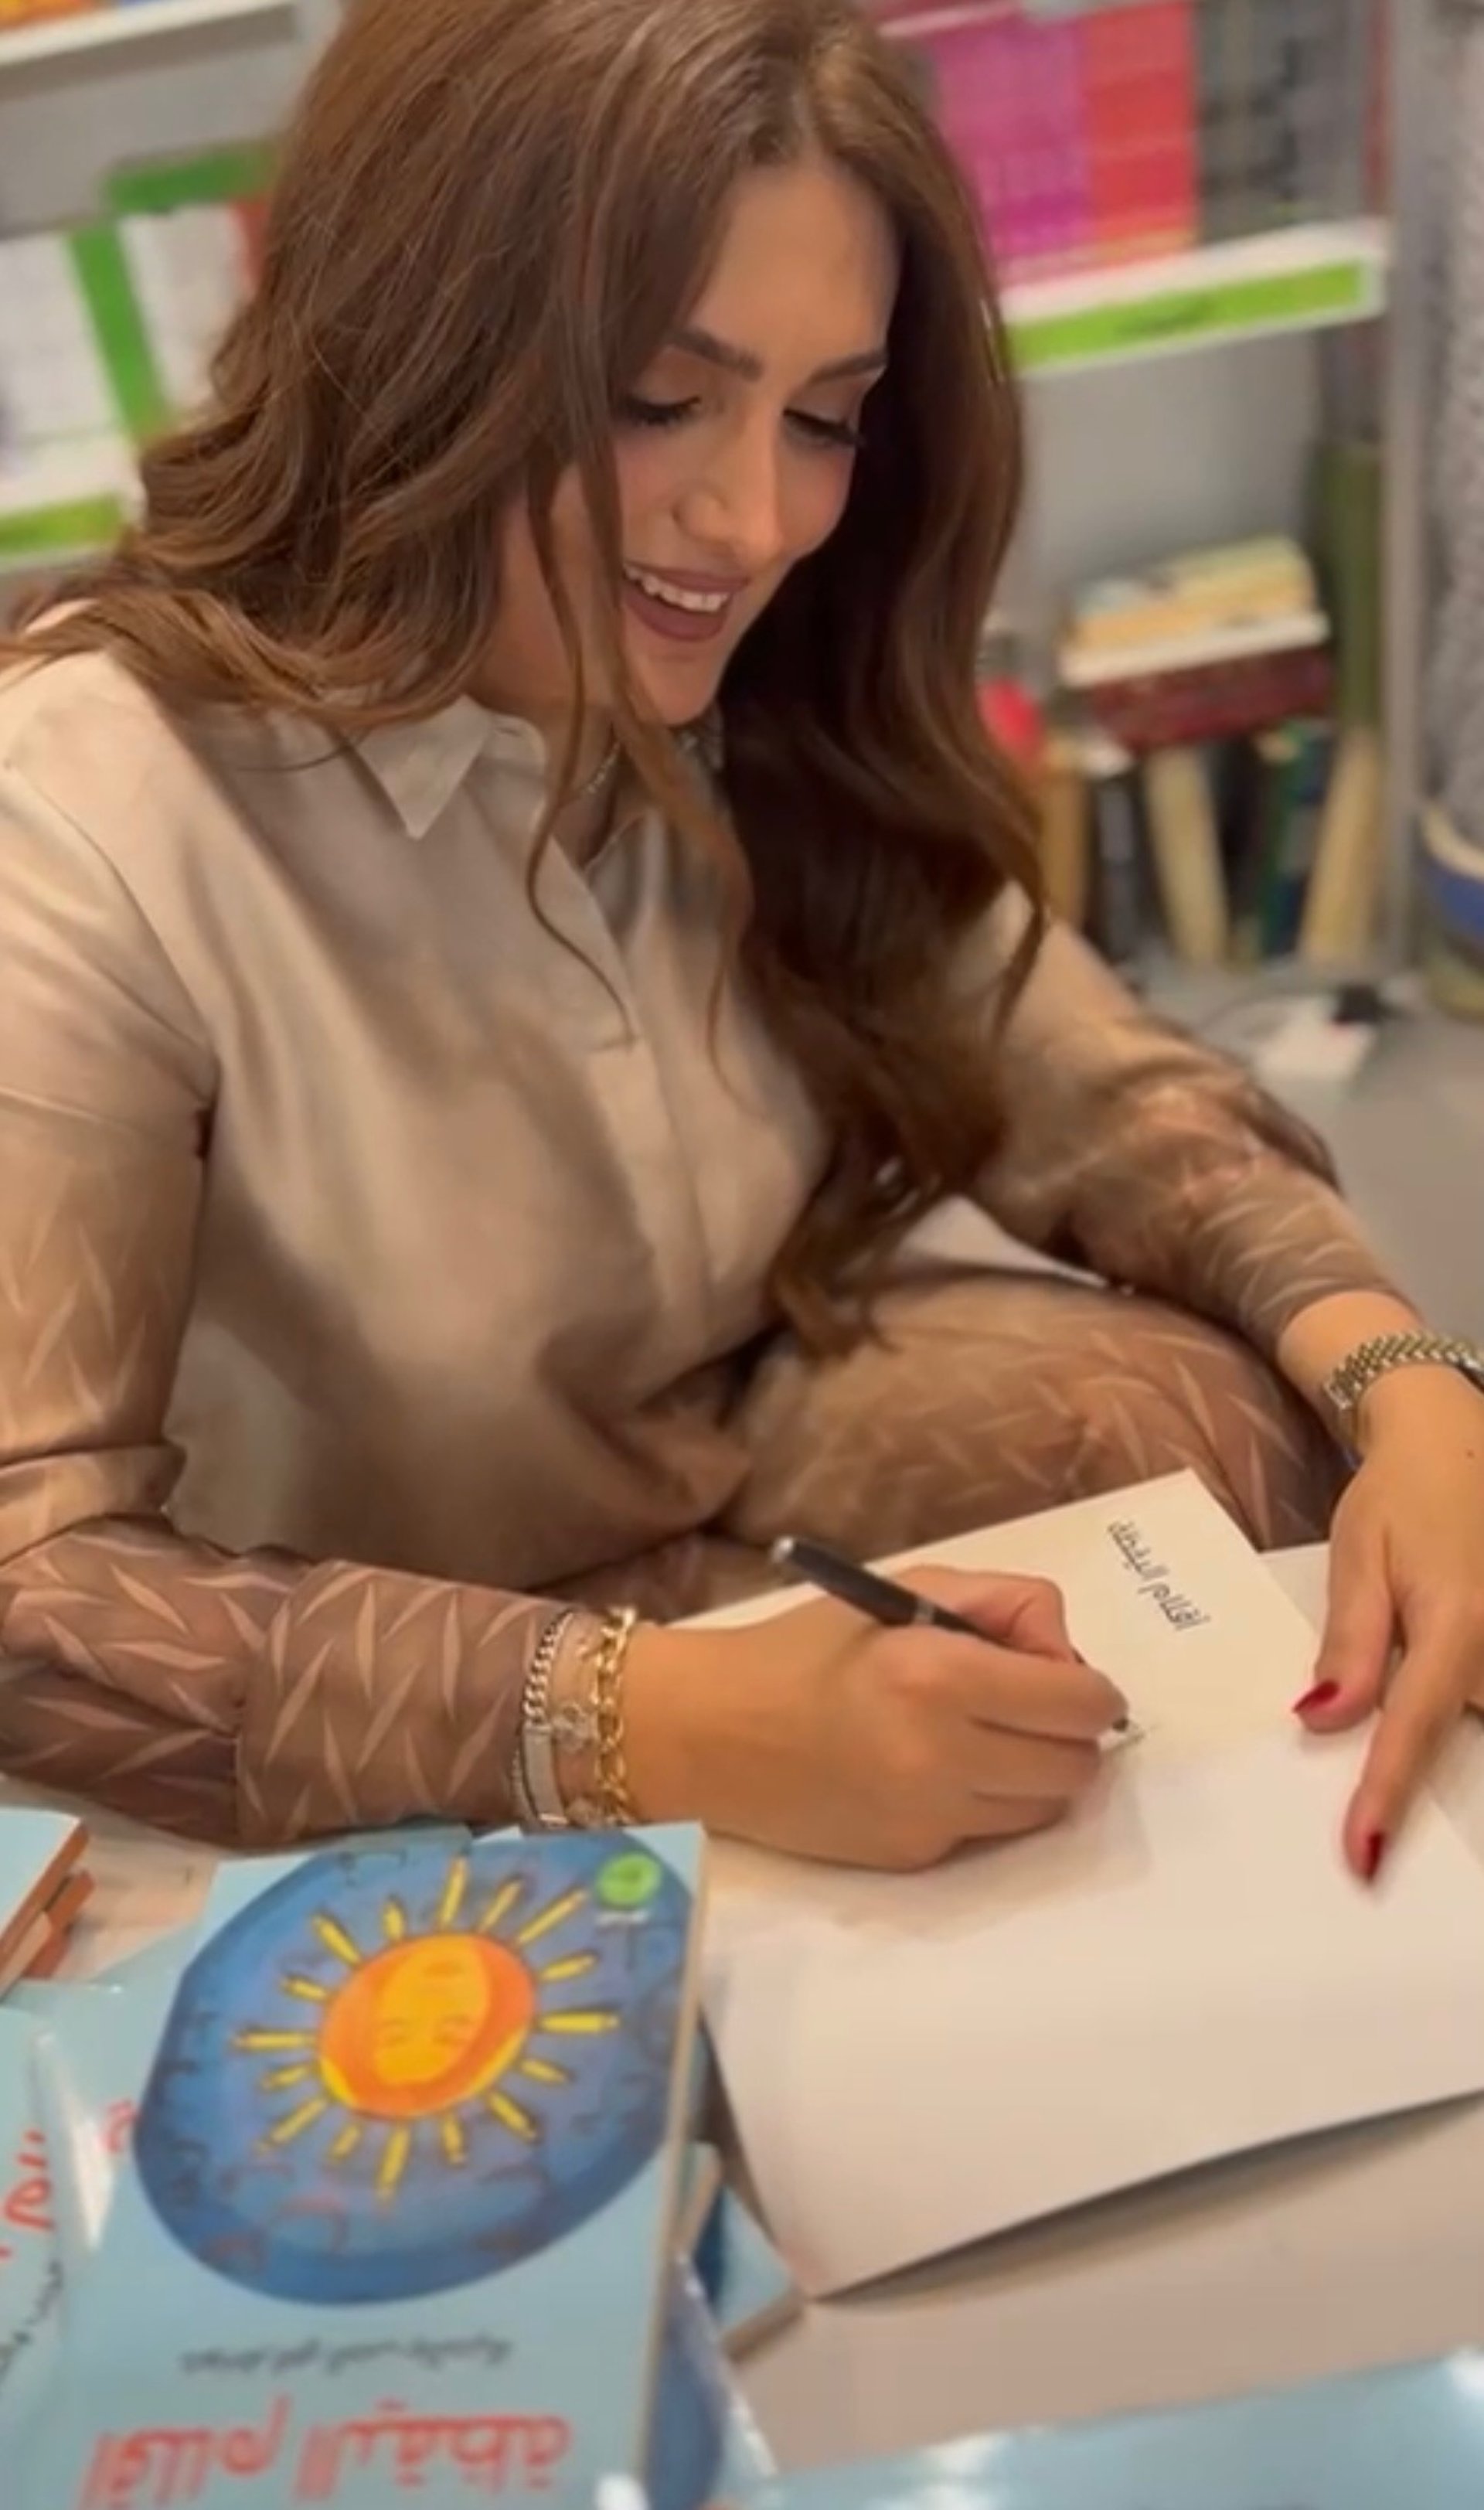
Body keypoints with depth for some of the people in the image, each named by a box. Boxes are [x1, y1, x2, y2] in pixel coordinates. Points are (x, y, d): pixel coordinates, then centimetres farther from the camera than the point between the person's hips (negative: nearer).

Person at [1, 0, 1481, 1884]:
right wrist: (656, 1719, -42)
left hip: (735, 1479, 6)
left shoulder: (782, 715, -8)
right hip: (385, 1778, -5)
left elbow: (1098, 1098, -5)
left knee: (1202, 1426, -17)